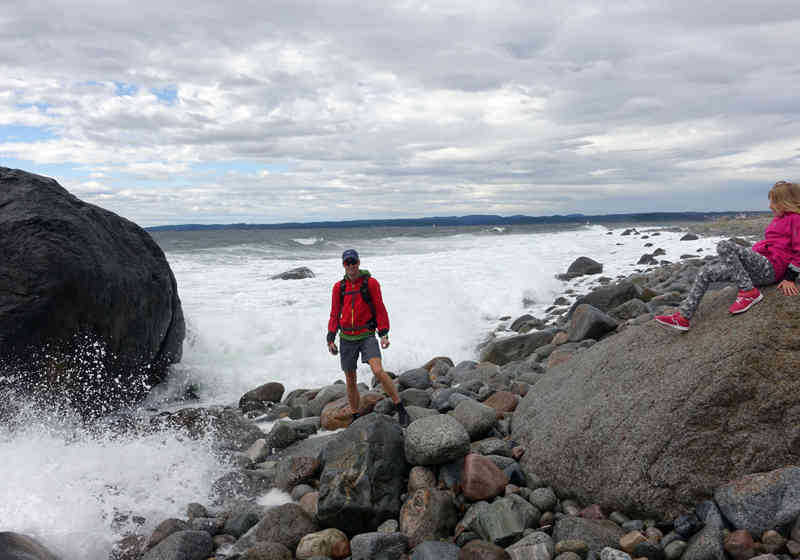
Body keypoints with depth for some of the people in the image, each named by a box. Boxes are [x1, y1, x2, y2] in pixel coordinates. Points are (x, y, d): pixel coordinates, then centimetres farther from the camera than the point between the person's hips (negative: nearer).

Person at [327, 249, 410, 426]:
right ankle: (355, 419, 25)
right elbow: (334, 314, 11)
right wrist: (331, 339, 3)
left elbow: (380, 309, -2)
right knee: (351, 382, 10)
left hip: (367, 336, -3)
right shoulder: (338, 287, 6)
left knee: (378, 371, -23)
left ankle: (401, 410, -13)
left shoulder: (371, 283, -2)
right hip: (347, 339, 4)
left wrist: (384, 334, -12)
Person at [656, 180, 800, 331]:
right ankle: (683, 317, -6)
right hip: (759, 269, 9)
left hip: (770, 269, -9)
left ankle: (749, 292, -22)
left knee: (724, 246, -28)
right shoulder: (778, 219, 23)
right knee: (706, 272, 0)